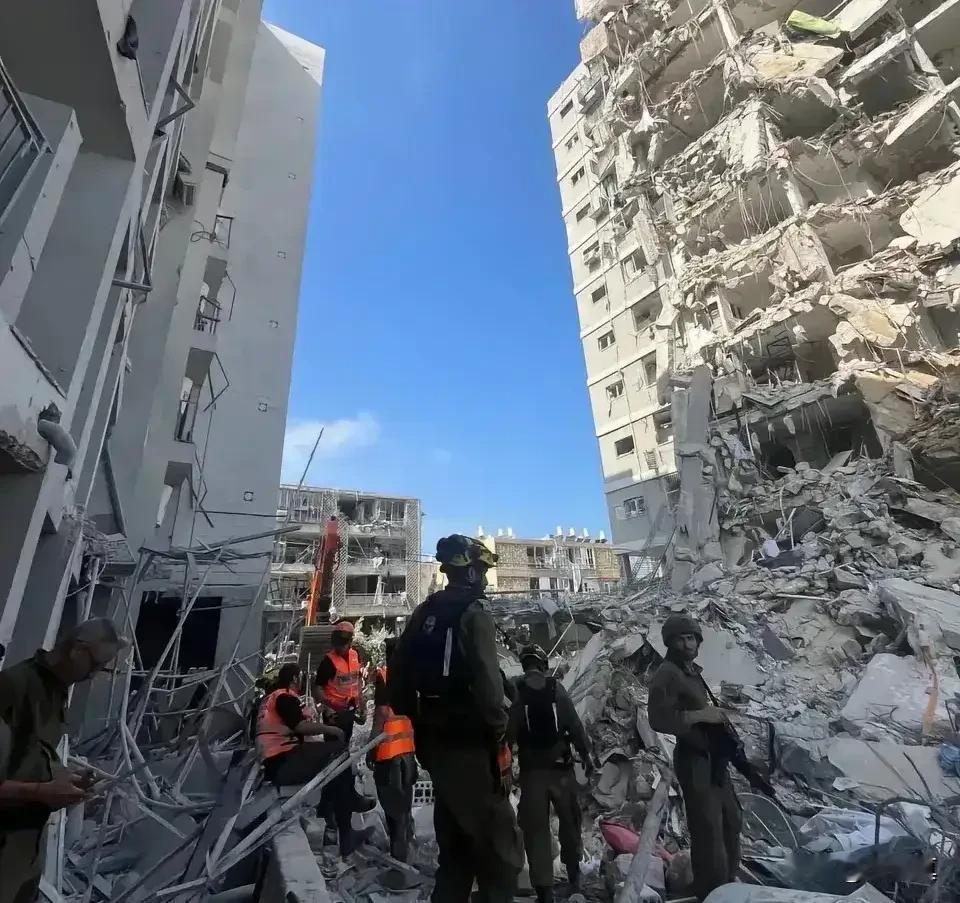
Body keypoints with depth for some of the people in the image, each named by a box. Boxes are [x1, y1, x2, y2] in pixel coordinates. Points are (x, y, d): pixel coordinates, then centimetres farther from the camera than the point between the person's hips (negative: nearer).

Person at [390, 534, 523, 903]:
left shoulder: (424, 613, 6)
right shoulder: (474, 614, -17)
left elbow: (398, 679, 10)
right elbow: (487, 687, -25)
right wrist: (499, 741, -14)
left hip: (436, 743, 8)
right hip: (470, 746, -8)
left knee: (454, 840, 23)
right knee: (499, 843, 5)